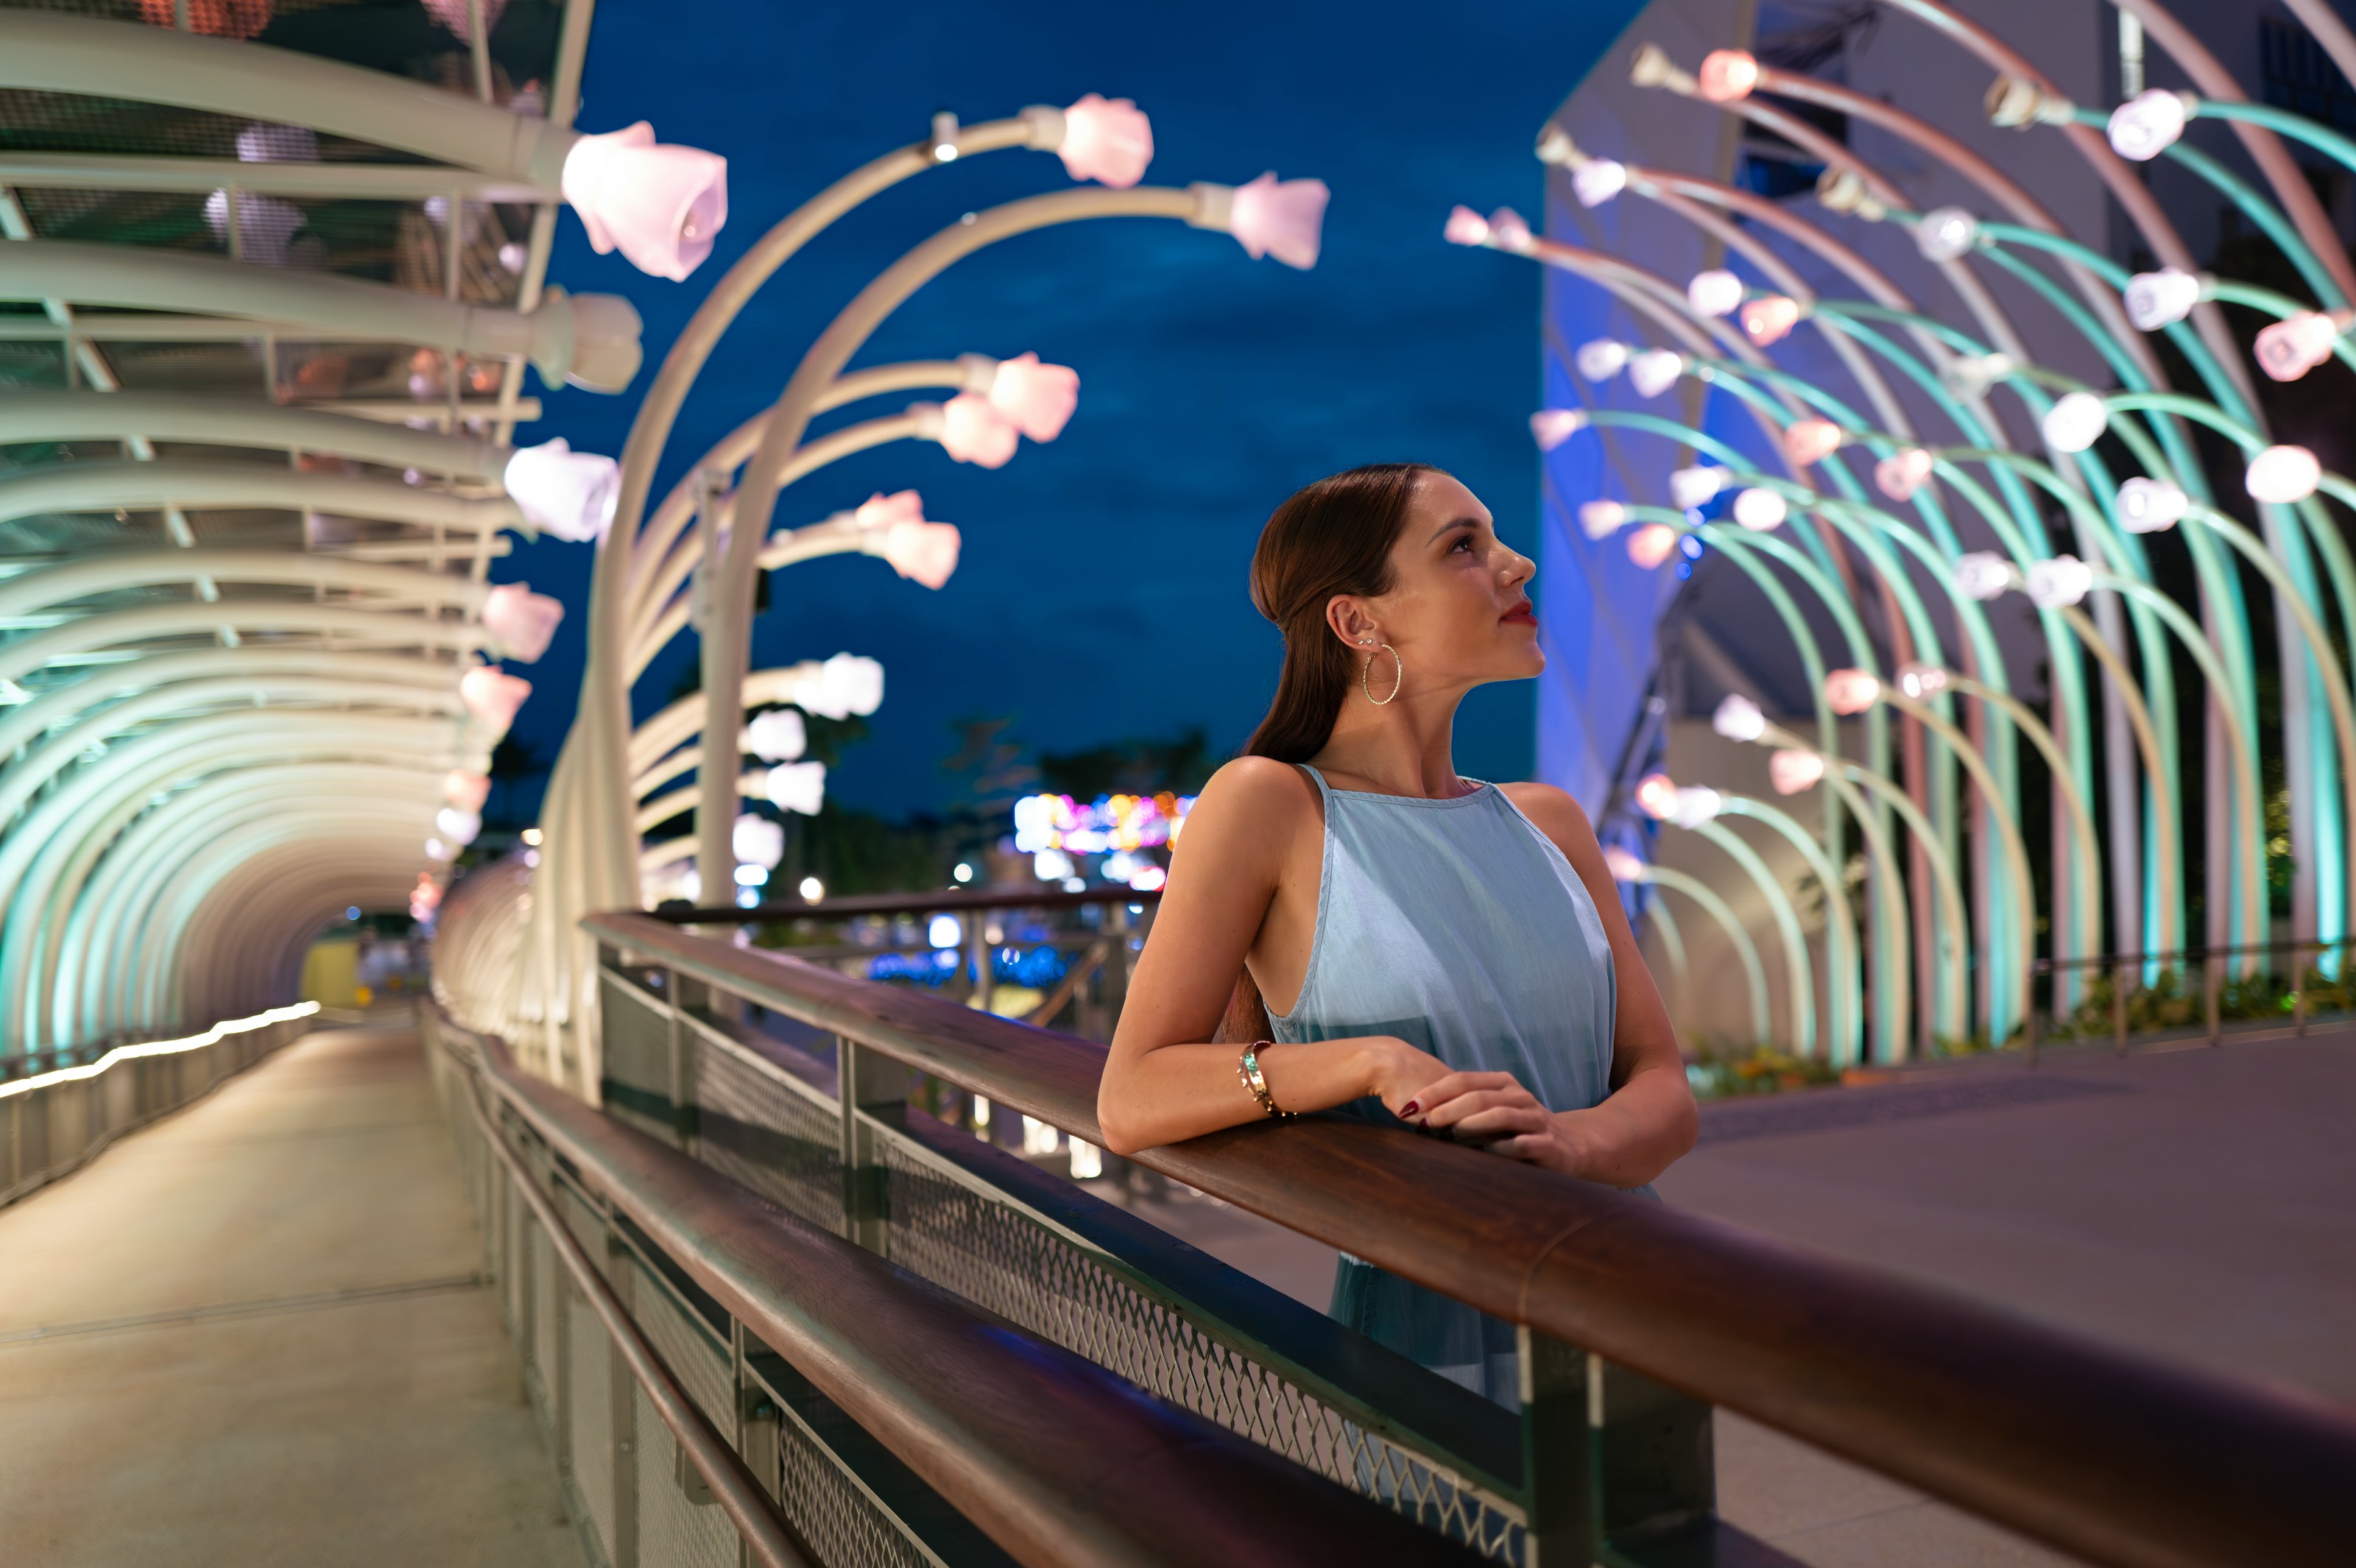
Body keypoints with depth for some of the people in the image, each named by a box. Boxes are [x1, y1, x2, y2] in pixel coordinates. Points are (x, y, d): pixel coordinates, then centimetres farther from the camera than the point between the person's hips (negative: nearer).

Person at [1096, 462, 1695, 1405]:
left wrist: (1573, 1139, -20)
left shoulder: (1547, 822, 8)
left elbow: (1664, 1091, 3)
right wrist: (1375, 1062, -24)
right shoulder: (1268, 804, -7)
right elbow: (1131, 1101, -11)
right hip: (1430, 1341, -4)